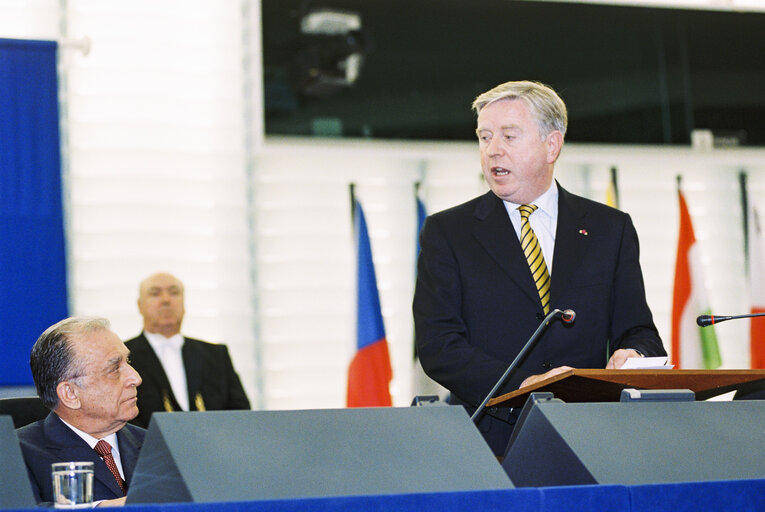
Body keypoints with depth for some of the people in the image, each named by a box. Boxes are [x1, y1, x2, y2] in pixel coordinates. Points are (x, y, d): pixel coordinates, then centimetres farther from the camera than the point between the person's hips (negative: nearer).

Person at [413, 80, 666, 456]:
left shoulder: (611, 230, 16)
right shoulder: (446, 233, 11)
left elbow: (638, 331, 15)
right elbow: (437, 345, 0)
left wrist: (631, 357, -11)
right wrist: (523, 386, -15)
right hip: (488, 443, -2)